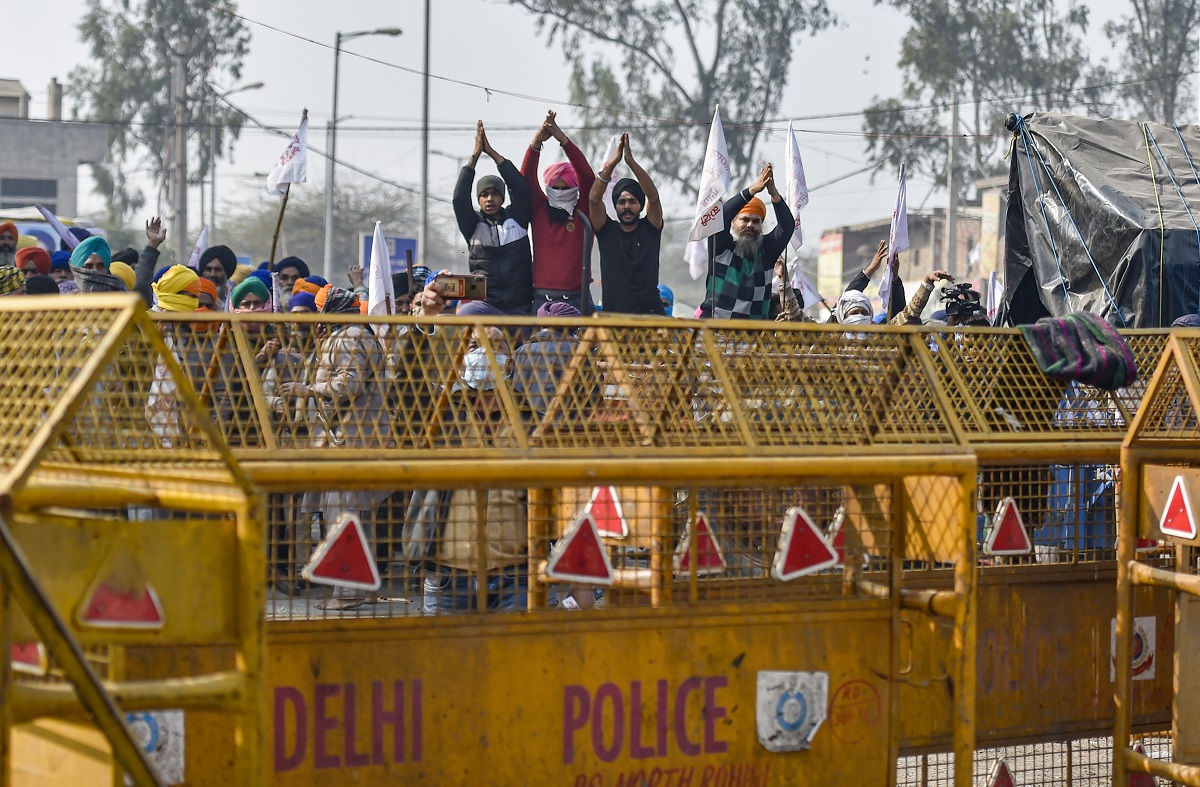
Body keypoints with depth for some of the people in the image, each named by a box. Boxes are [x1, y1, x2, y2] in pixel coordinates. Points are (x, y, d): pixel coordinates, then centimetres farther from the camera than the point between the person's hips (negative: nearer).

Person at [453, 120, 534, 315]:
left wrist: (492, 152, -2)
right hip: (484, 305, -1)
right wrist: (475, 155, -6)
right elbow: (460, 198, -5)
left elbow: (520, 188, -2)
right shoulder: (473, 225, 8)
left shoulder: (516, 219, 10)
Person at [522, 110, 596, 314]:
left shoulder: (584, 212, 6)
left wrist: (564, 141, -15)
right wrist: (536, 143, -18)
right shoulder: (539, 210, 10)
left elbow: (587, 178, -6)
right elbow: (527, 179, -2)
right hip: (542, 297, 1)